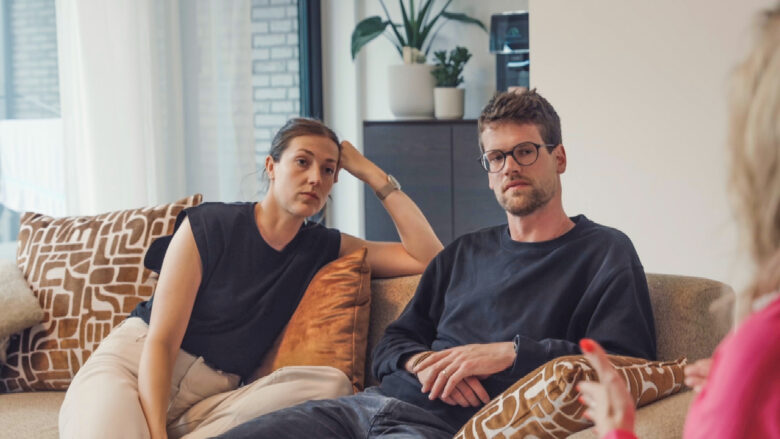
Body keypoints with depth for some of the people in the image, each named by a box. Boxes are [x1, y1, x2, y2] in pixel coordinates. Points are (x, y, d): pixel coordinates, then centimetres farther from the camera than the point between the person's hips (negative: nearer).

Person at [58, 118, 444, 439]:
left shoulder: (323, 248, 8)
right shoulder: (208, 226, -4)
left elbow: (428, 258, 1)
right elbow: (161, 341, -10)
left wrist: (373, 175, 0)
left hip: (207, 398, 5)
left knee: (332, 385, -27)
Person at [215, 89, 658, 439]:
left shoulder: (604, 250, 8)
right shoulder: (464, 253, 26)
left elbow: (626, 361, -7)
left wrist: (511, 353, -12)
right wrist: (422, 361, -1)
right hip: (376, 401, 6)